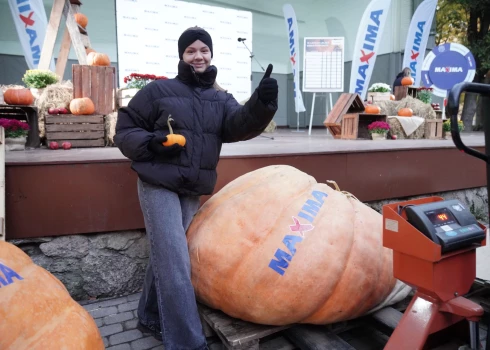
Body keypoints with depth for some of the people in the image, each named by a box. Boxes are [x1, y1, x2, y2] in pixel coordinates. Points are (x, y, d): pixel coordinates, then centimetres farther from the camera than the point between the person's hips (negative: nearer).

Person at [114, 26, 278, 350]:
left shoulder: (221, 99, 9)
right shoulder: (159, 90, -2)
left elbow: (239, 125, -12)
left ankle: (151, 316, 37)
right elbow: (124, 131, 1)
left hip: (194, 190, 5)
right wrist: (149, 142, -20)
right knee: (175, 259, -9)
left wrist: (261, 104, -32)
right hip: (158, 185, -4)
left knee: (166, 254, 17)